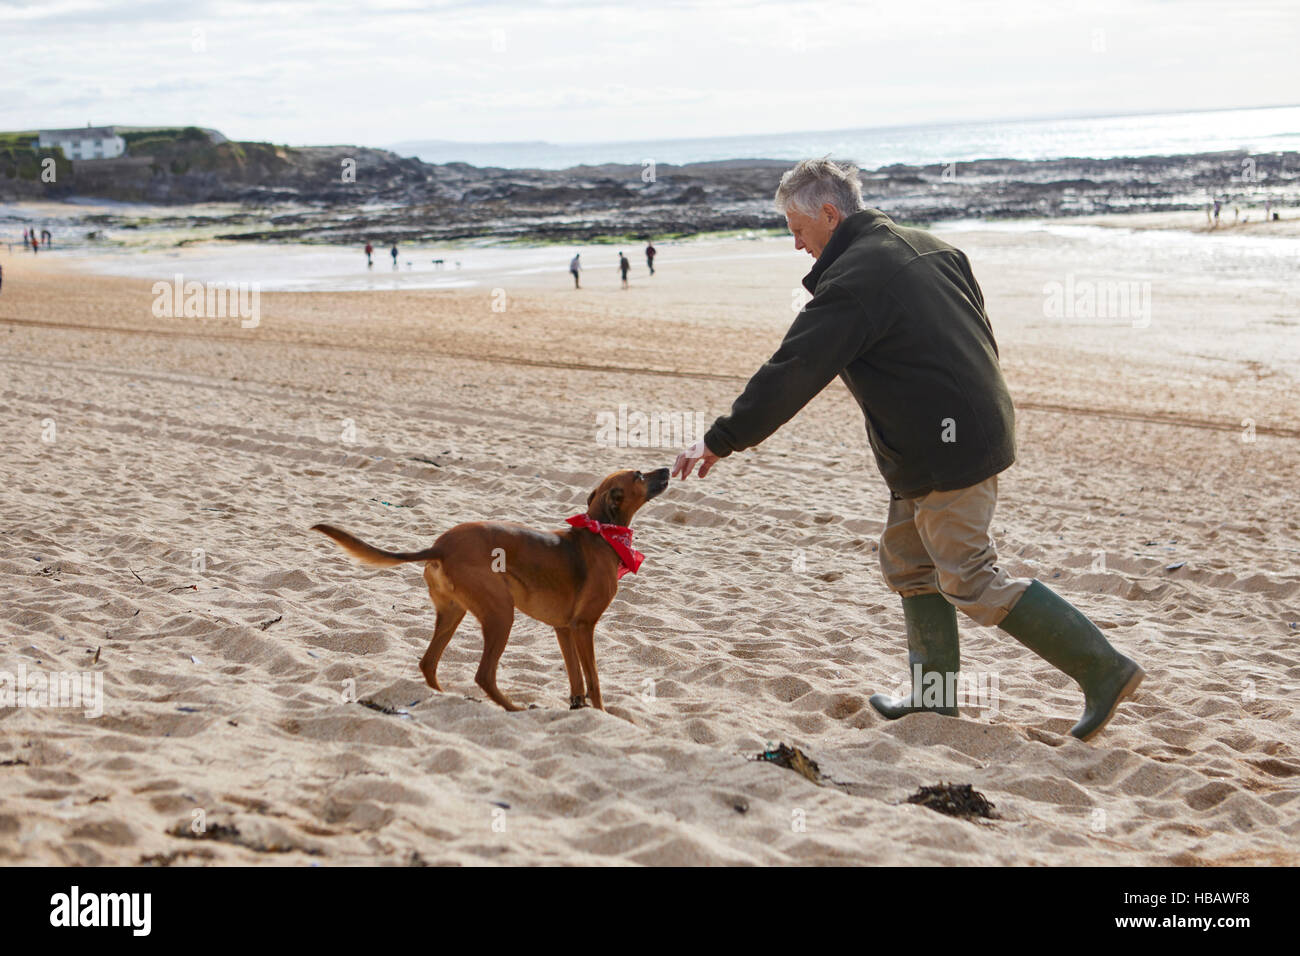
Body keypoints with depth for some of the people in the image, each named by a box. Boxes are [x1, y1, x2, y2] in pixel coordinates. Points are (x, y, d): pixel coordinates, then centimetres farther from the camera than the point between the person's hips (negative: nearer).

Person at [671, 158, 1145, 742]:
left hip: (945, 452, -10)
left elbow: (790, 376, -18)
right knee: (908, 561, 17)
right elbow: (979, 335, 18)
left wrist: (721, 441, -12)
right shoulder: (927, 248, 12)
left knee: (971, 581, -4)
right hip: (979, 426, 10)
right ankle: (935, 696, 22)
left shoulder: (851, 282, -17)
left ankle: (1104, 670, -1)